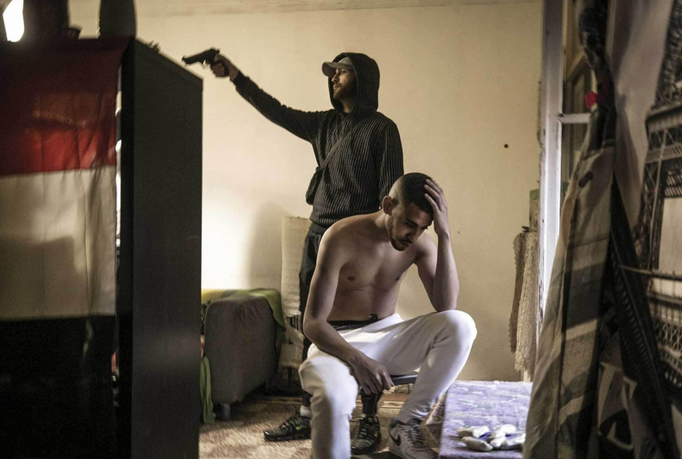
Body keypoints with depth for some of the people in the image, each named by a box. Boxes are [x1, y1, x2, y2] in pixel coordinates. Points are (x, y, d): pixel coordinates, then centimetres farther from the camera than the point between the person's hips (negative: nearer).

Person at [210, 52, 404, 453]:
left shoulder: (381, 128, -4)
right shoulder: (324, 124, 15)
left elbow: (390, 190, -9)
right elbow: (276, 111, 19)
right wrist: (237, 77, 13)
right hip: (319, 238, 7)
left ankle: (370, 423, 8)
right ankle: (308, 415, 20)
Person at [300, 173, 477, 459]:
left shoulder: (419, 244, -4)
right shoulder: (342, 237, -16)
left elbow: (446, 306, -18)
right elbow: (313, 323, -17)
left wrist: (444, 235, -22)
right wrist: (357, 359, -34)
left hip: (387, 335, 4)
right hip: (339, 341, -4)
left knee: (460, 324, -23)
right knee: (333, 398, -39)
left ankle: (406, 427, -14)